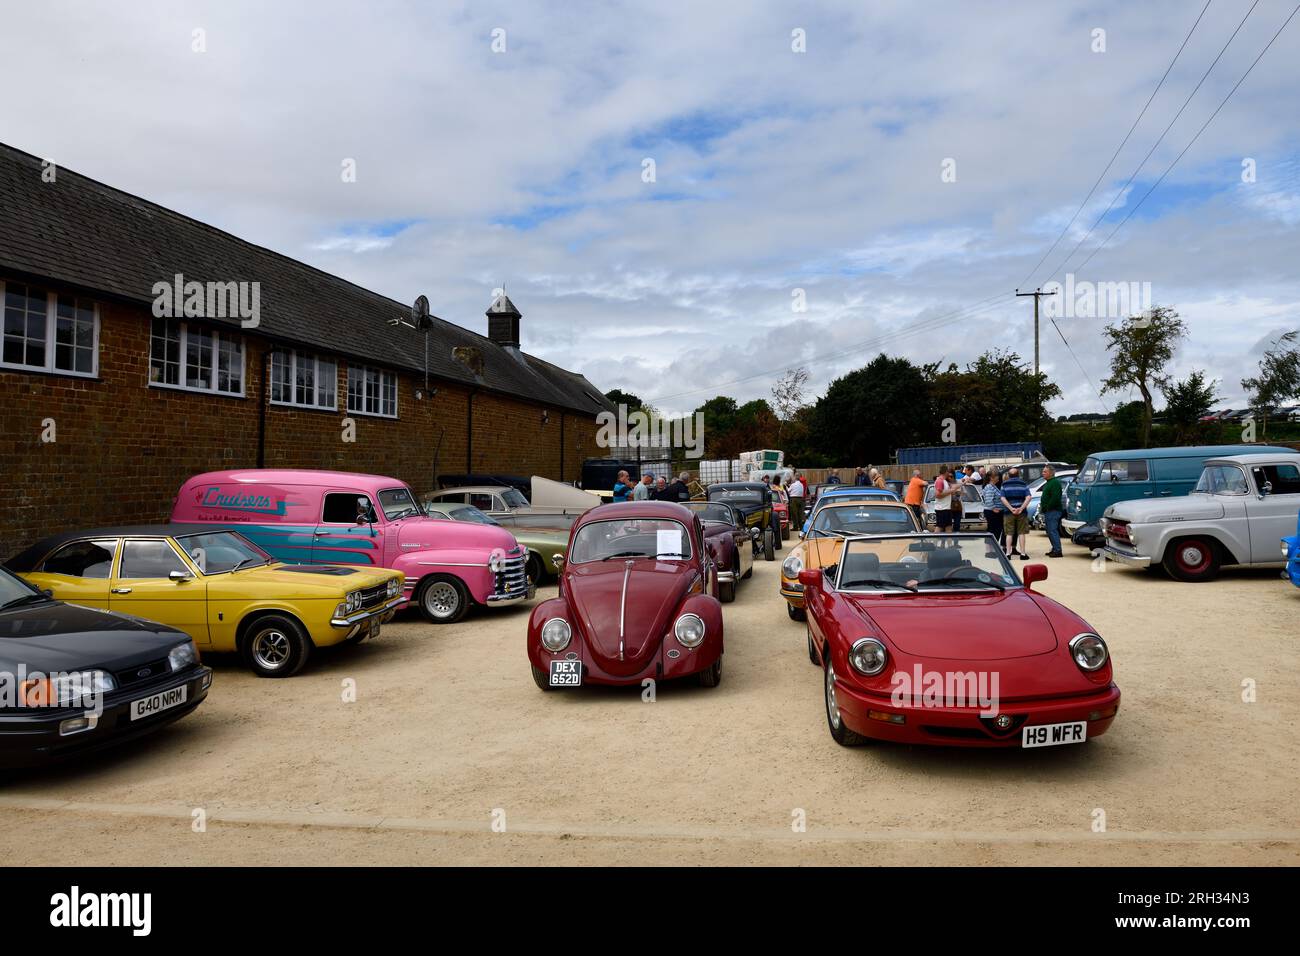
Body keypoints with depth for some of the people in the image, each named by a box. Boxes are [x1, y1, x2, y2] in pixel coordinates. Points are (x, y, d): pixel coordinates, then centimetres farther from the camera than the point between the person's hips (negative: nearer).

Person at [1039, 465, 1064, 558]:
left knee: (1053, 531, -12)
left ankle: (1057, 551, -11)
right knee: (1050, 531, 14)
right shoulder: (1048, 483, 20)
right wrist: (1043, 507, 16)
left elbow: (1055, 498, -23)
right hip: (1048, 512, 11)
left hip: (1053, 512, -11)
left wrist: (1048, 507, -18)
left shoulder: (1055, 483, -13)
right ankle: (1055, 549, 21)